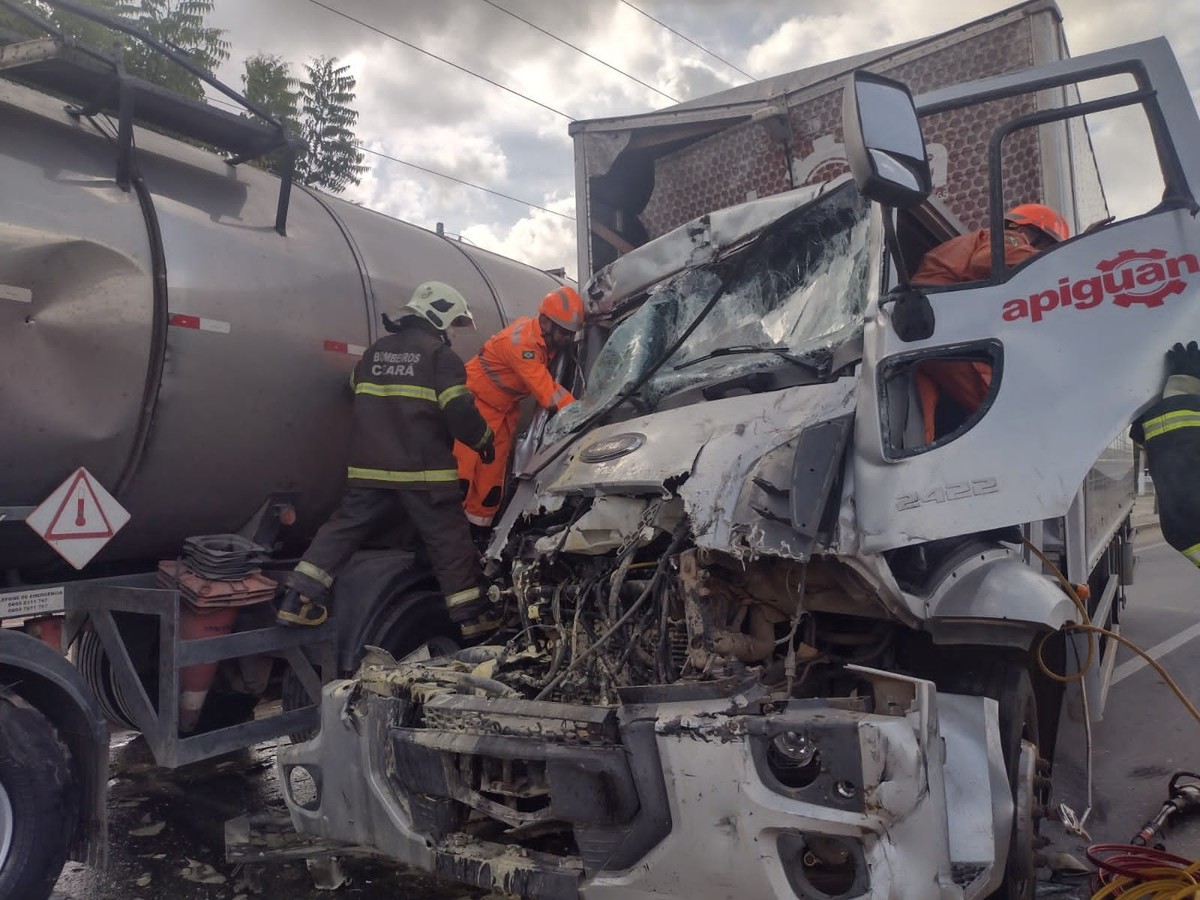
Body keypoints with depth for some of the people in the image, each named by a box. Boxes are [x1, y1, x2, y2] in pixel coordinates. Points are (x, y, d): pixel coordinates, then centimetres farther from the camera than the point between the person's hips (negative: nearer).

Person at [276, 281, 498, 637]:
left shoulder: (374, 351, 15)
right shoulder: (440, 354, -6)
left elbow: (359, 396, 28)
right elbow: (459, 412, -13)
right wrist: (484, 440, 3)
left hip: (369, 468, 5)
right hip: (425, 472, -5)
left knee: (343, 528, 11)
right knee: (449, 540, 4)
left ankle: (298, 599, 4)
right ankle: (472, 616, 9)